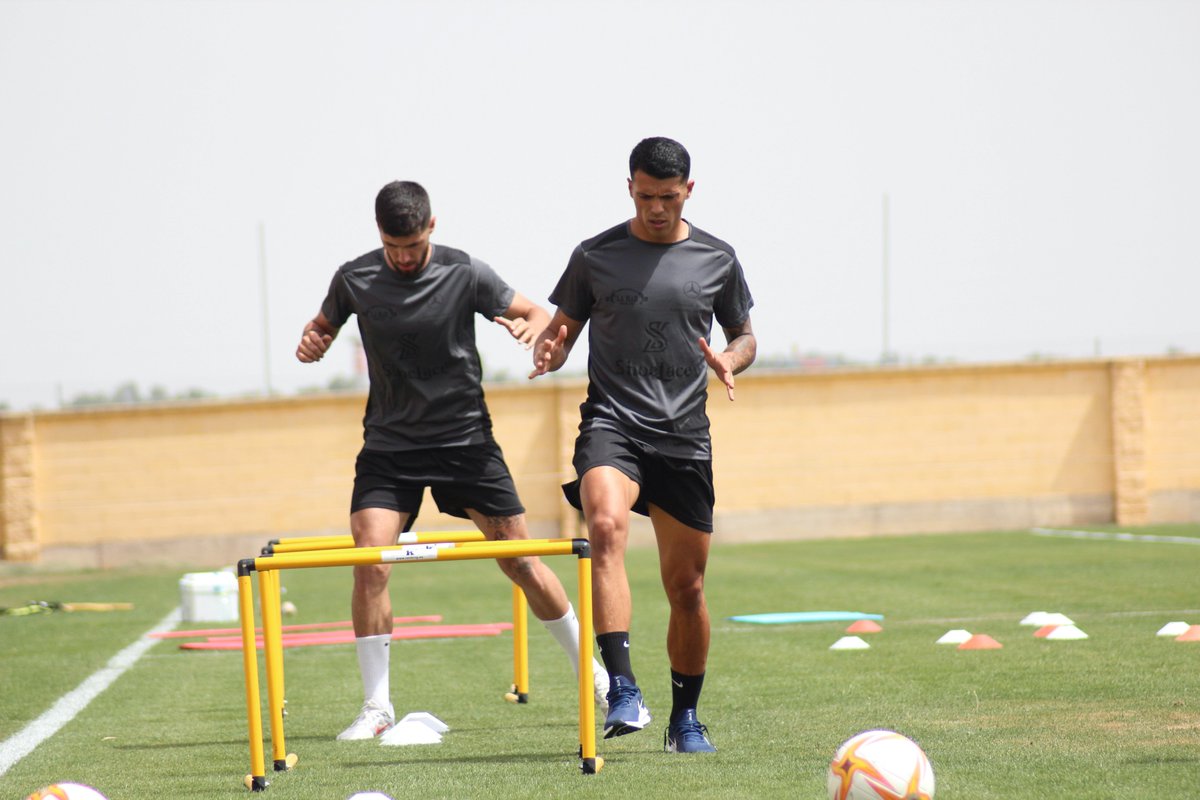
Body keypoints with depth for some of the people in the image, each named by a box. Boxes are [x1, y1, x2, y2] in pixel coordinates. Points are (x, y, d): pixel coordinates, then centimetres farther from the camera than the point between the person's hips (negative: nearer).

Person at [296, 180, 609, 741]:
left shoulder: (466, 274, -9)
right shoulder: (354, 279, -4)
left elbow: (537, 314, -1)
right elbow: (324, 325, 14)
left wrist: (530, 327, -25)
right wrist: (311, 342, -9)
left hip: (465, 438, -1)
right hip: (388, 445, 1)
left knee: (521, 559, 2)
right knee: (370, 561, -16)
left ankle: (590, 671, 21)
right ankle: (376, 708, -6)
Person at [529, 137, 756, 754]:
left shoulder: (716, 259, 8)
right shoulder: (595, 256, 4)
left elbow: (744, 336, 19)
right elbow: (562, 329, 12)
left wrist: (730, 361, -4)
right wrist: (549, 350, -12)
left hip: (685, 437, 2)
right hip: (612, 425, -2)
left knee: (686, 586, 6)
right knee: (607, 526, -32)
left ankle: (685, 718, 25)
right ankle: (622, 691, -37)